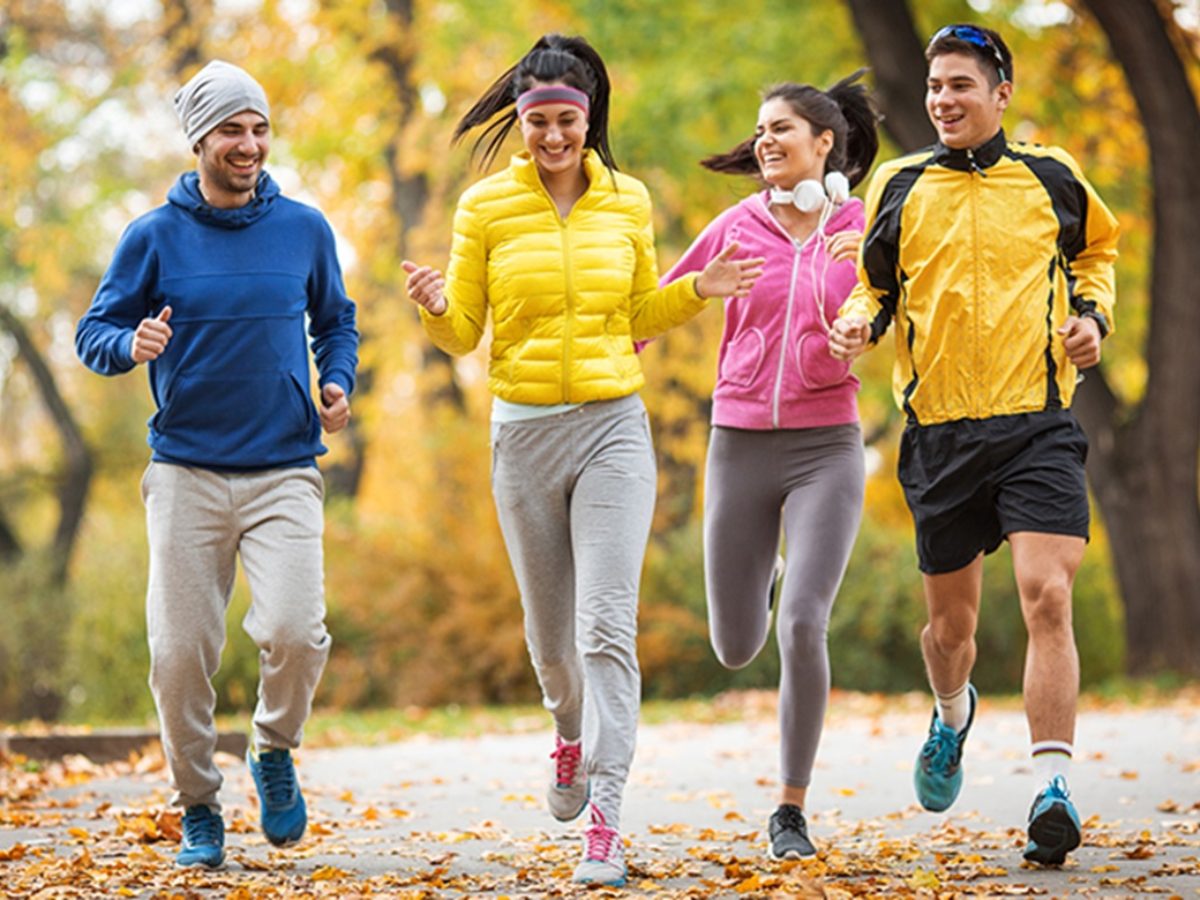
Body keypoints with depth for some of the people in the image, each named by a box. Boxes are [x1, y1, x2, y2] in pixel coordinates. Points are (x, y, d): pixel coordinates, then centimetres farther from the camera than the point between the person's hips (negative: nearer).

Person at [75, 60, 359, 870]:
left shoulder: (305, 229, 6)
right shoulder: (154, 238, 2)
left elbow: (336, 322, 20)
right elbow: (94, 331, 5)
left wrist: (338, 385, 1)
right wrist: (132, 345, -18)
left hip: (284, 474, 0)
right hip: (186, 474, 0)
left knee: (294, 631, -18)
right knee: (181, 653, -2)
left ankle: (275, 753, 12)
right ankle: (198, 809, 18)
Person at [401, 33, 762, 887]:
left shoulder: (628, 201, 4)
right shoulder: (485, 207, 0)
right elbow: (463, 334, 3)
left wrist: (697, 292, -1)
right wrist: (436, 307, -18)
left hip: (613, 426, -1)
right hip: (525, 431, 1)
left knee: (608, 628, -12)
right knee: (550, 632, 12)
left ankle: (605, 822, -12)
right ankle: (572, 730, 46)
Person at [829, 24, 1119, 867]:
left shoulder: (1051, 178, 5)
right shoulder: (899, 187, 6)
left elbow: (1097, 249, 23)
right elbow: (876, 283, 17)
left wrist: (1093, 311, 4)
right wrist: (860, 321, -5)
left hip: (1039, 425, -2)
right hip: (942, 431, 2)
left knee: (1047, 598, -18)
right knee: (951, 621, 11)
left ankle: (1052, 790, -17)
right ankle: (953, 715, 45)